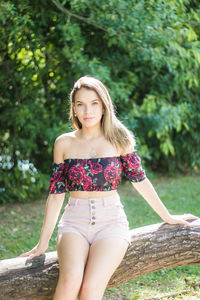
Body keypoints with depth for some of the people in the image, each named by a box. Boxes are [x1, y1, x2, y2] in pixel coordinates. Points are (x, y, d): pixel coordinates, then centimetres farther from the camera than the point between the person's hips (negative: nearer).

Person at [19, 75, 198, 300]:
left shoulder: (118, 139, 2)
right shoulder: (64, 143, 4)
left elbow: (139, 180, 11)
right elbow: (56, 193, 6)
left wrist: (167, 216, 16)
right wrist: (43, 243, 5)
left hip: (111, 222, -1)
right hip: (75, 222, 1)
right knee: (71, 279, -29)